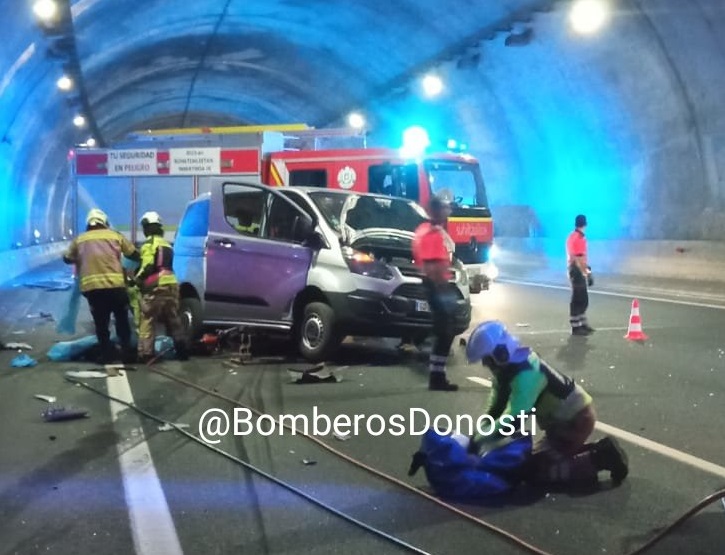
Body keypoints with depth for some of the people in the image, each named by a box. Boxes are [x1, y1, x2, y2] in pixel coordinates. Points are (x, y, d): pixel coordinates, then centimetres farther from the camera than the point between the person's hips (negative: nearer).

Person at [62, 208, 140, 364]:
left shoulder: (79, 239, 15)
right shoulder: (115, 236, 13)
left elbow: (67, 258, 25)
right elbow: (135, 255, 14)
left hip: (91, 287, 1)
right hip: (115, 284, 0)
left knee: (101, 323, 12)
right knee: (122, 320, 13)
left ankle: (107, 355, 11)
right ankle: (127, 353, 12)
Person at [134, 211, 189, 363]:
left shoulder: (149, 244, -3)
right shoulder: (167, 245, 23)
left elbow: (148, 266, -13)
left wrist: (137, 279, 0)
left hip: (155, 287, -7)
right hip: (172, 285, 7)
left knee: (147, 321, -4)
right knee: (174, 320, 16)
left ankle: (146, 353, -11)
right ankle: (182, 351, 18)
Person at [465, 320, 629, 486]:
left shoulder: (526, 374, -29)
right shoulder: (509, 367, 1)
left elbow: (515, 415, -31)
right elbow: (497, 405, 5)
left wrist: (482, 438, -25)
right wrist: (483, 431, -6)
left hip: (576, 420, -10)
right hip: (565, 418, 10)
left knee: (535, 469, -11)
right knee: (538, 457, 18)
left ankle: (598, 459, -9)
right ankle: (599, 451, 13)